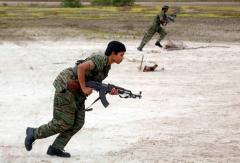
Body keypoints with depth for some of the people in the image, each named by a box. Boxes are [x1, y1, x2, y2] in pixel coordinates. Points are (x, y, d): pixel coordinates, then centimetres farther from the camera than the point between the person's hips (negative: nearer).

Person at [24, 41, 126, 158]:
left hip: (77, 93, 10)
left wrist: (109, 91, -5)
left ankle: (56, 148, 9)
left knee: (78, 123, 4)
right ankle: (34, 134, 11)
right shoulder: (100, 60, -22)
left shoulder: (107, 66, 10)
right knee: (64, 123, -6)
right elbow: (81, 68, -36)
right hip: (66, 88, -10)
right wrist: (84, 88, -27)